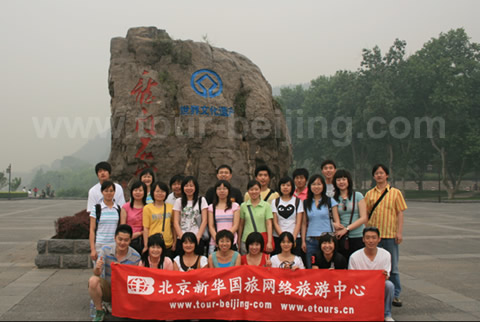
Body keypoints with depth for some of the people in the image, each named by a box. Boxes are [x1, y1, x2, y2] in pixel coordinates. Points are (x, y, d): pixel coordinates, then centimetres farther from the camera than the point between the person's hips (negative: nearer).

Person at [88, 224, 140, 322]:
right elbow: (97, 273, -17)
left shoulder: (135, 257, -12)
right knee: (93, 280, -29)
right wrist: (97, 268, -40)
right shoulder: (106, 249, -11)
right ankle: (99, 312, -8)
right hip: (107, 289, 0)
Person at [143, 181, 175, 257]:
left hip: (168, 245, 3)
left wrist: (174, 243, 8)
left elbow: (173, 226, 13)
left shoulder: (170, 207, 8)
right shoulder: (147, 208, 0)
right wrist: (146, 246, -6)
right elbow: (146, 228, -2)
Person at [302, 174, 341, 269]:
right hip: (311, 241, 2)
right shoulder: (306, 203, 10)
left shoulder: (330, 201, 4)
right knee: (311, 268, 2)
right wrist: (303, 241, 6)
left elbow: (337, 221, 4)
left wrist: (336, 225, -17)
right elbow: (304, 223, 13)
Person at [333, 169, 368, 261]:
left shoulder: (357, 195, 4)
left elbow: (364, 218, -2)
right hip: (342, 239, 2)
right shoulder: (334, 199, 10)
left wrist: (347, 229, -10)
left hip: (358, 237, -2)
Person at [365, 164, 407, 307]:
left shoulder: (395, 193, 2)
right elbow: (365, 214, 9)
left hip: (390, 234, -2)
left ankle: (395, 295, 17)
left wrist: (399, 232, -6)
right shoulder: (369, 194, 7)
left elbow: (400, 213, 1)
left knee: (392, 267, 5)